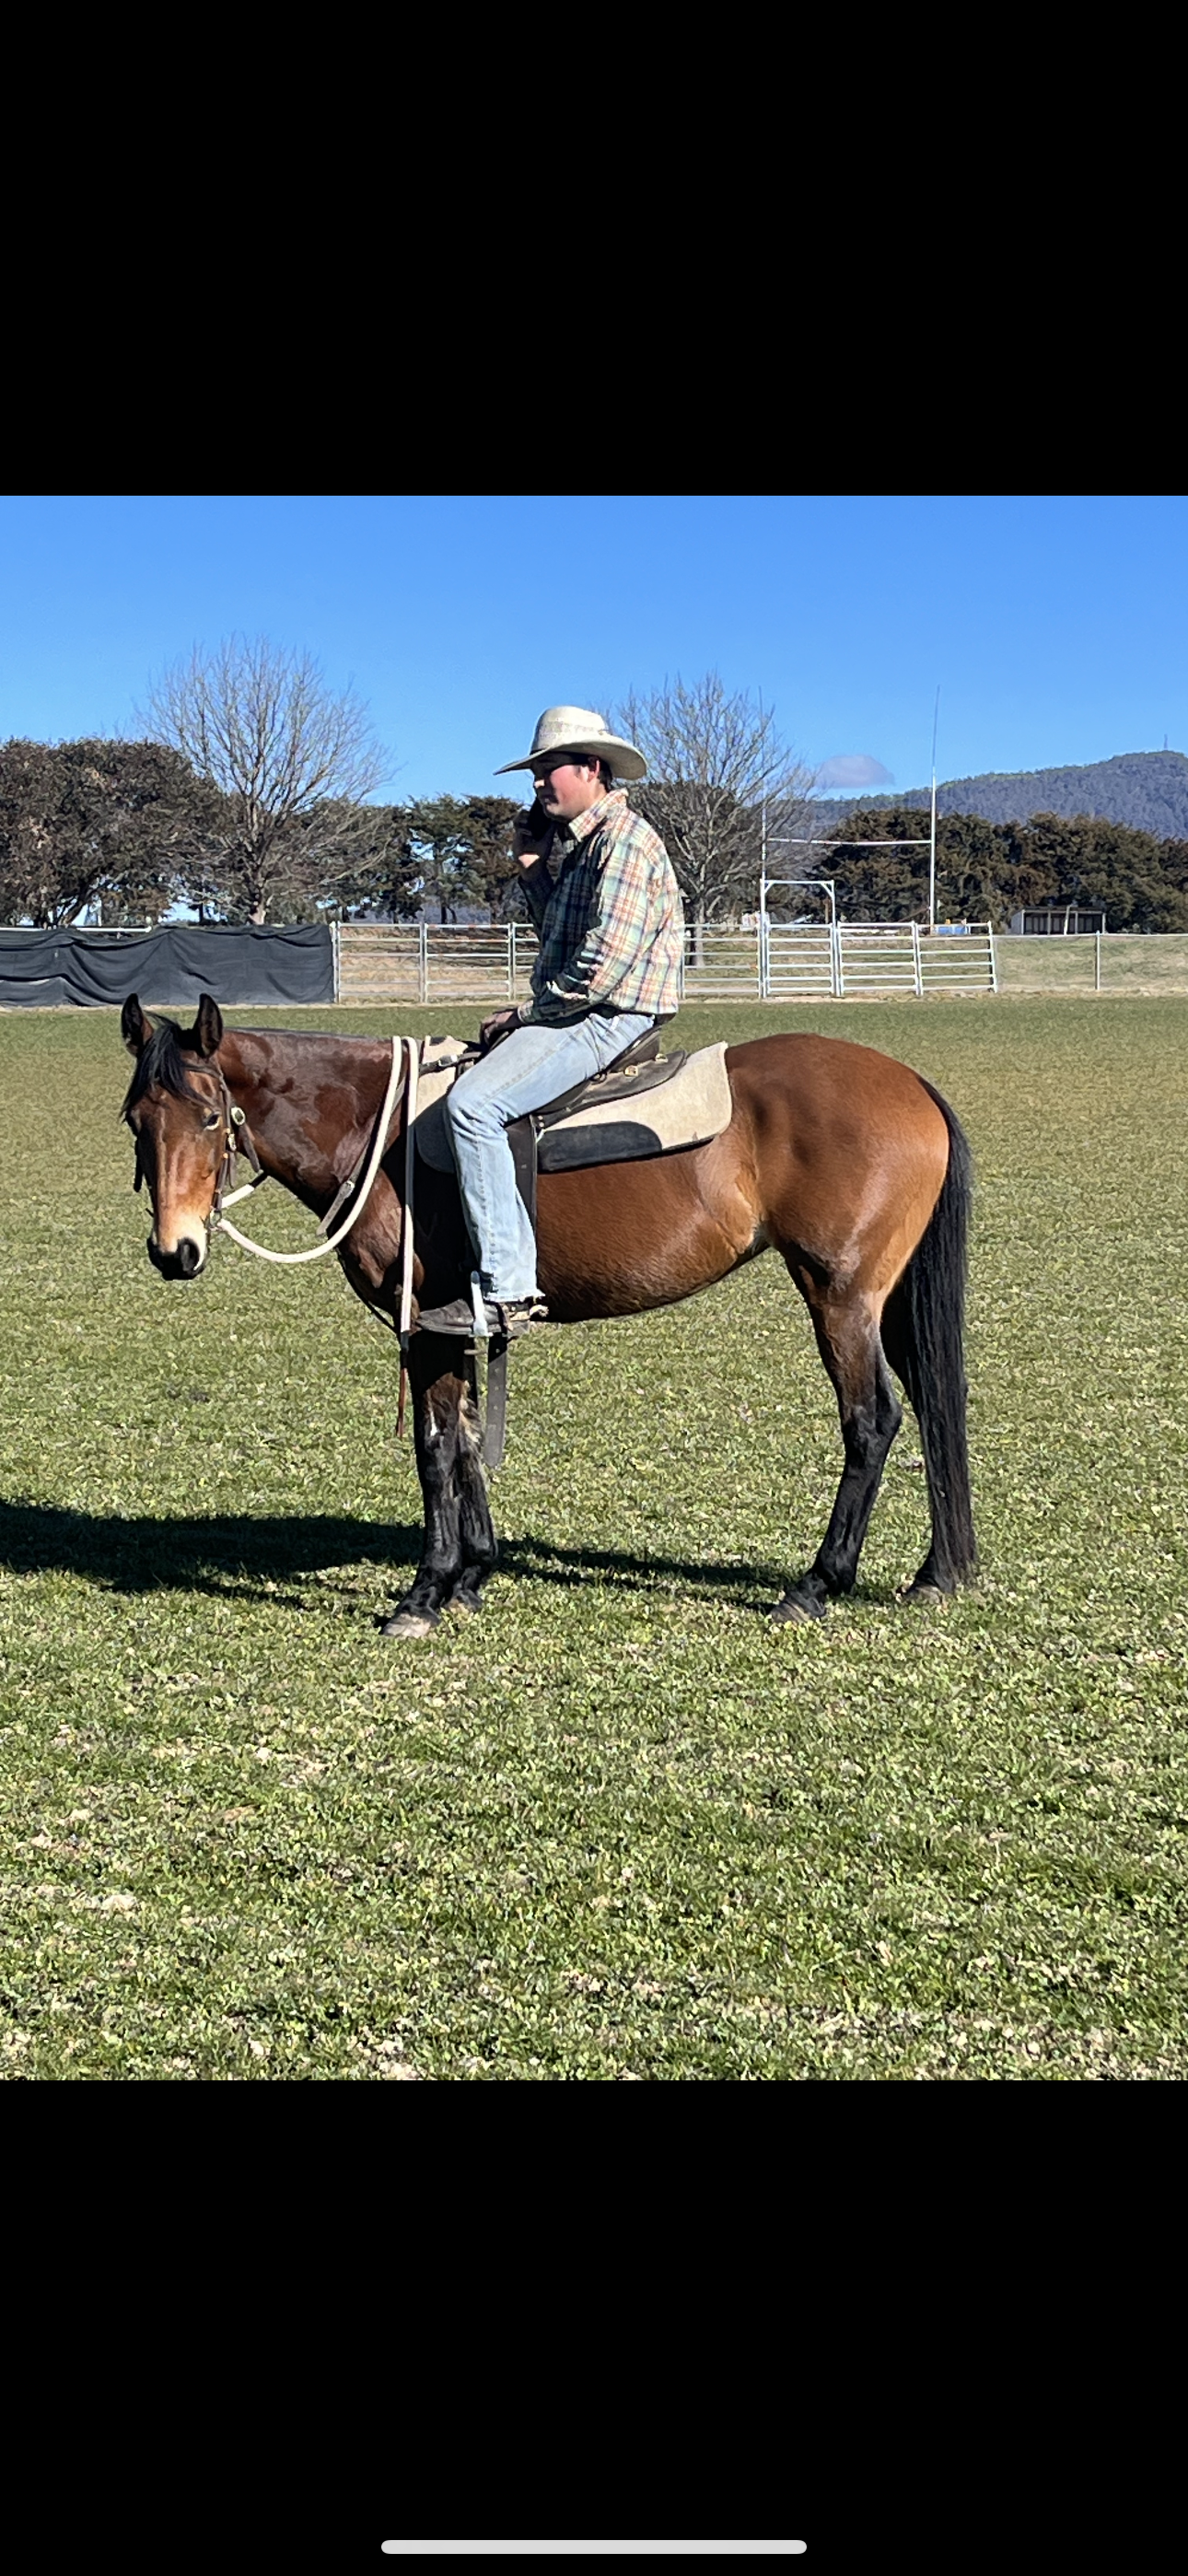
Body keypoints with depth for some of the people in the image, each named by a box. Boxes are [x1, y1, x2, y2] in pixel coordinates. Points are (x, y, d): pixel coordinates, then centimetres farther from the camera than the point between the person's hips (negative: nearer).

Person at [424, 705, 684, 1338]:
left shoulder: (623, 838, -14)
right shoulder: (577, 841, 19)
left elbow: (603, 964, -22)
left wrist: (527, 1014, -12)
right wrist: (532, 867, 12)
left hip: (605, 1021, -11)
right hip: (577, 1018, 11)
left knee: (473, 1103, -27)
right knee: (463, 1078, 16)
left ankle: (507, 1289, -29)